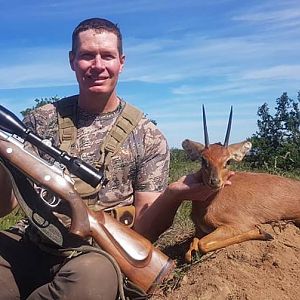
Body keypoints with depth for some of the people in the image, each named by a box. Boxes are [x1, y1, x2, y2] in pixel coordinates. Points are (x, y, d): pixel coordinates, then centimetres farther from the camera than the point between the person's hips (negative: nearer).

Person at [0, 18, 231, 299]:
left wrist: (173, 195, -23)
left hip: (100, 253, 0)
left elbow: (142, 229, -2)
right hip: (31, 243, 1)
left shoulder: (148, 138, 0)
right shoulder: (41, 121, 5)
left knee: (92, 275, -35)